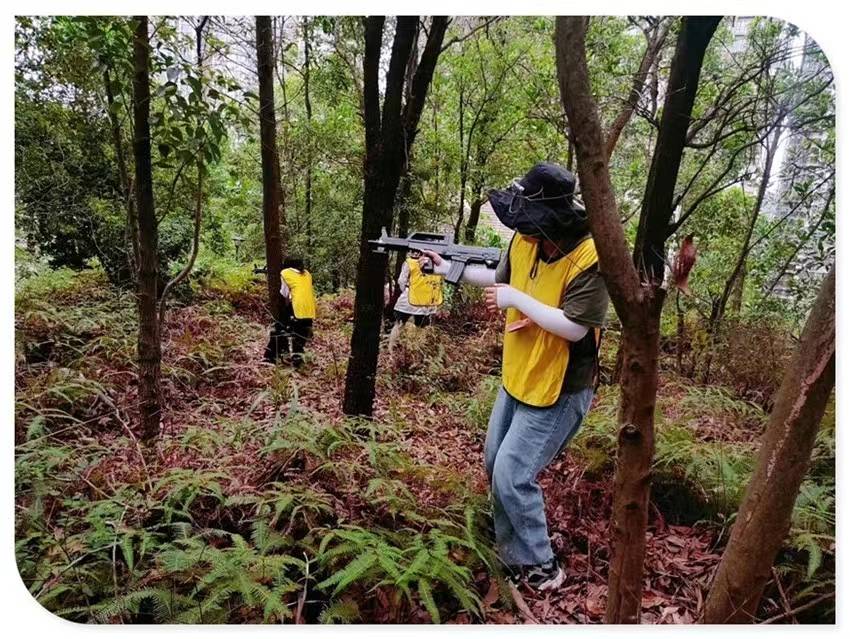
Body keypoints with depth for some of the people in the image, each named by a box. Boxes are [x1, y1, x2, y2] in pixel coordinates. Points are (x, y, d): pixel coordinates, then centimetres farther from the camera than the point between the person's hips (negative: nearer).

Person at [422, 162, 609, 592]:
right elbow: (501, 279, 14)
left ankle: (541, 568, 16)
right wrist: (451, 269, 9)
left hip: (558, 392, -8)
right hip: (516, 379, 8)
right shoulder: (525, 242, -5)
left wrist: (518, 300, -24)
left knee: (512, 477, -7)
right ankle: (510, 552, 38)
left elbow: (574, 328, -29)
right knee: (495, 465, 17)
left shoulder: (590, 259, -26)